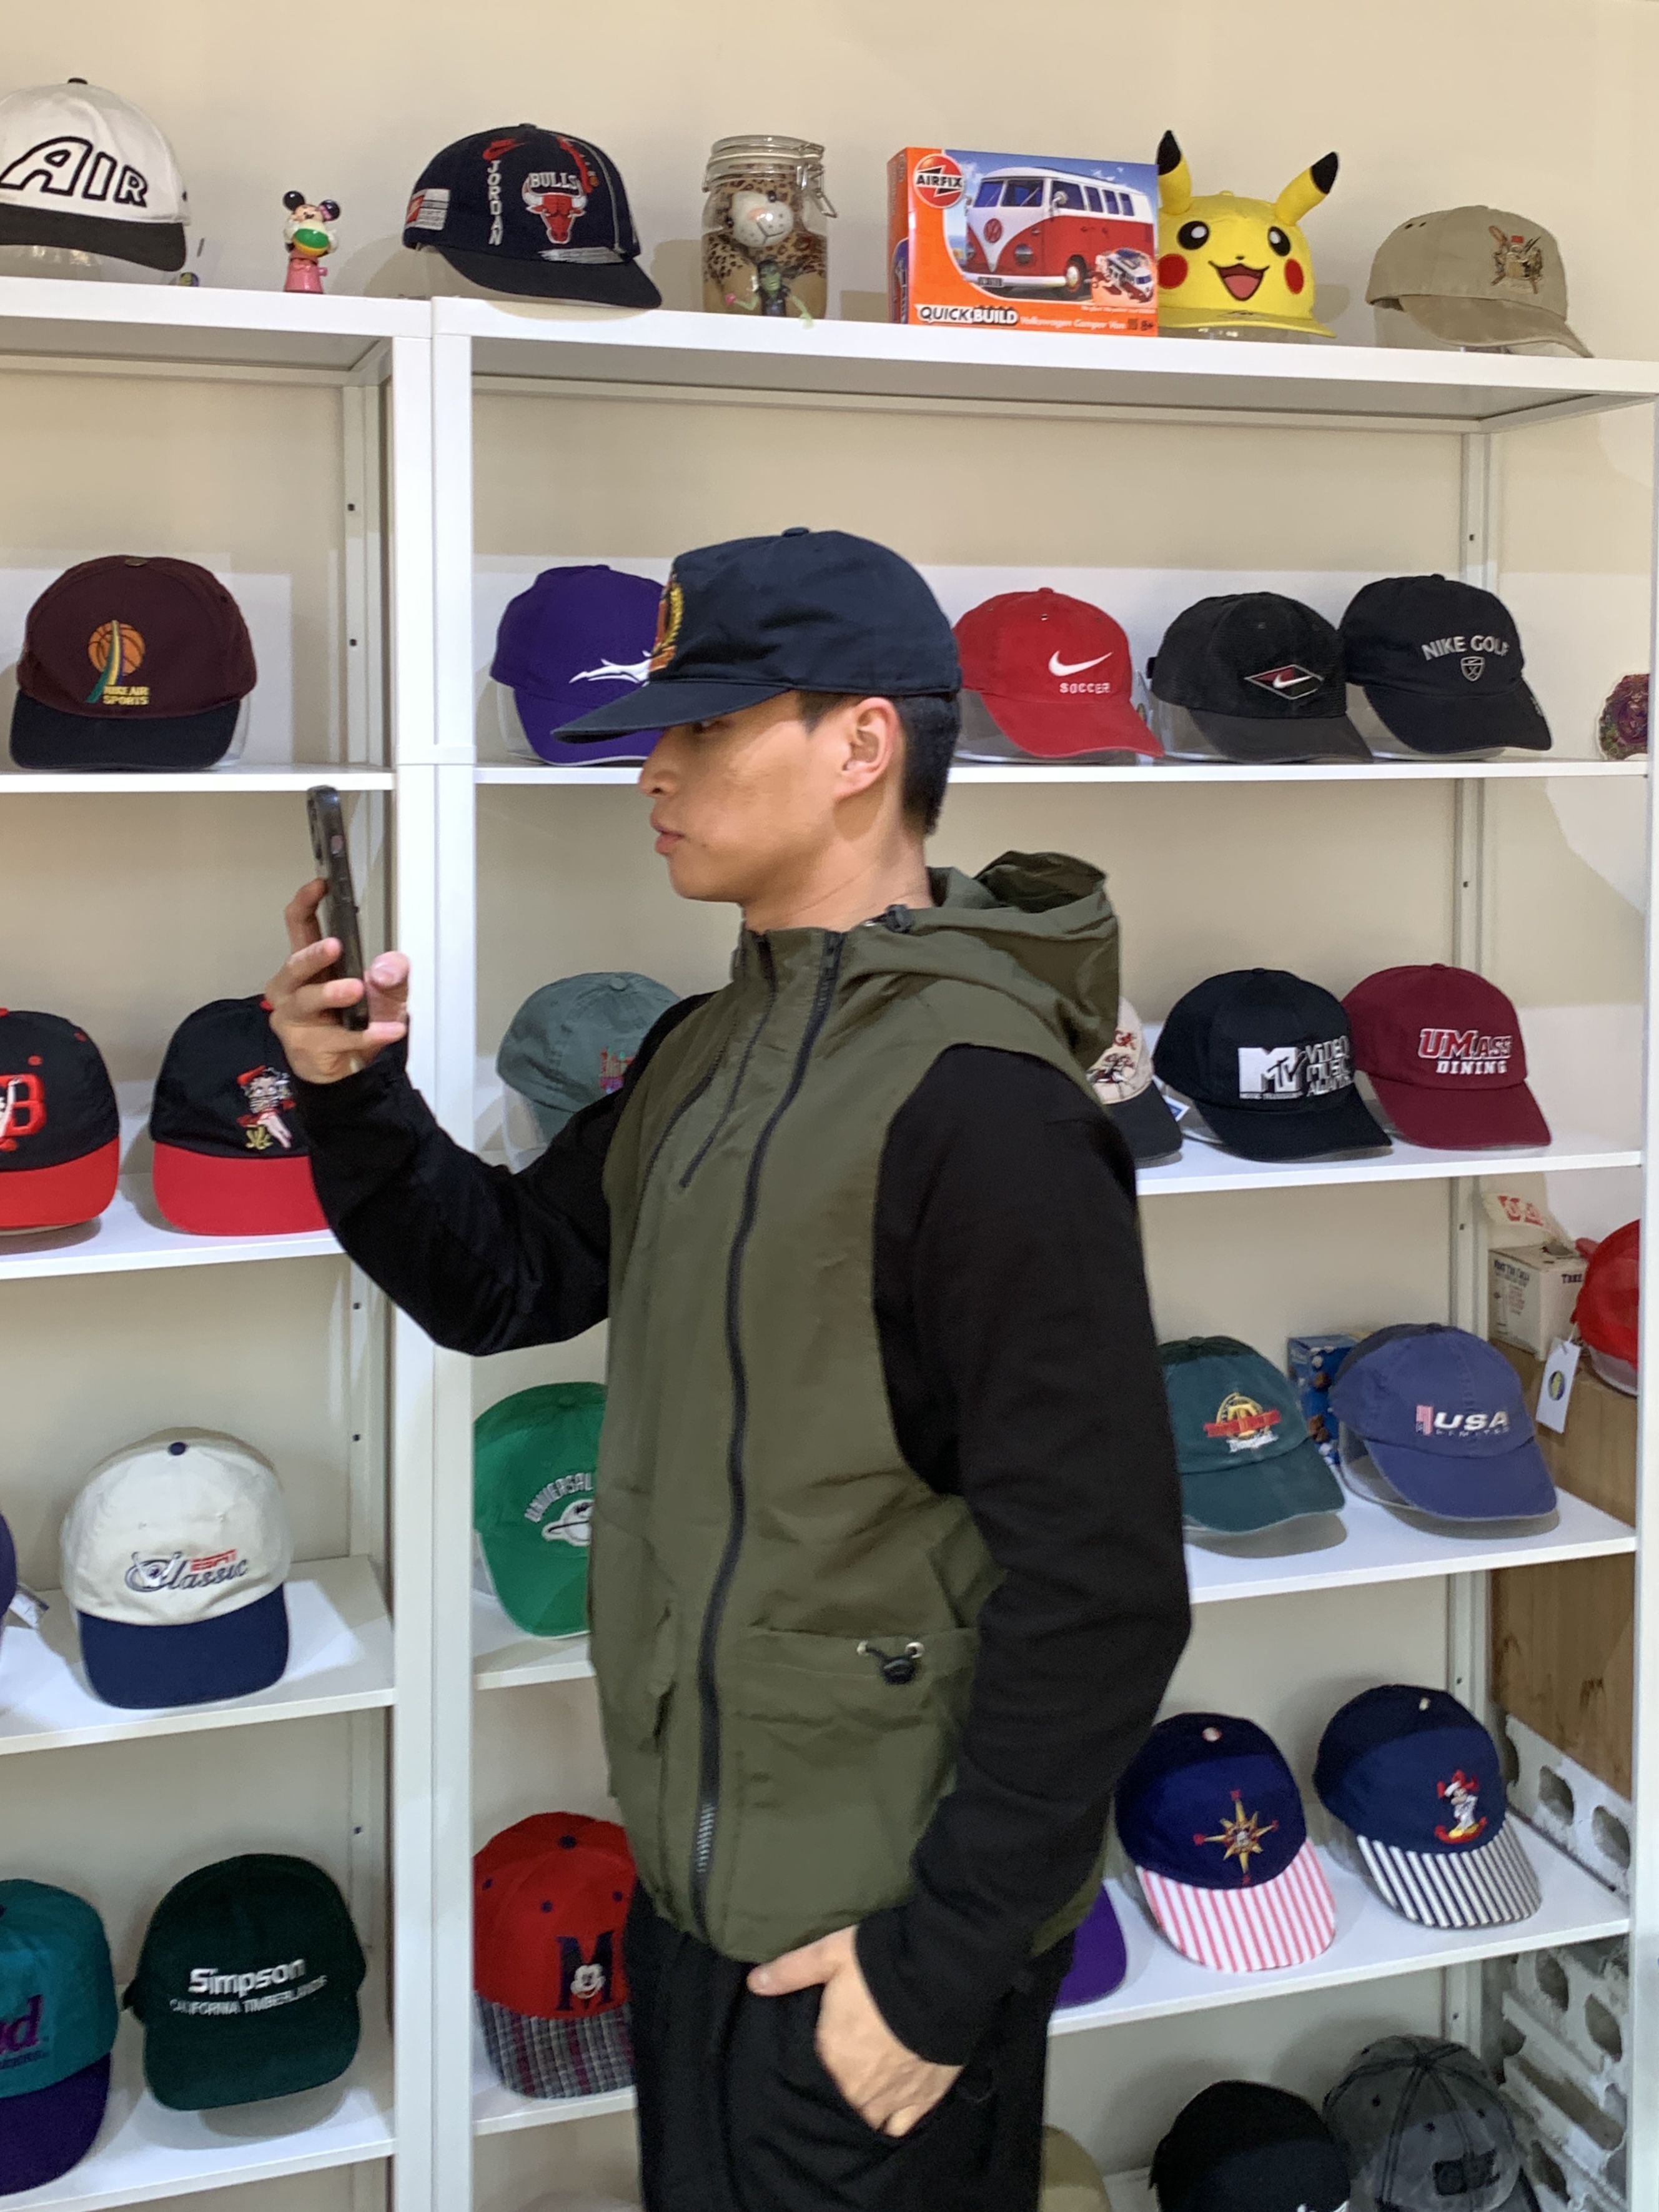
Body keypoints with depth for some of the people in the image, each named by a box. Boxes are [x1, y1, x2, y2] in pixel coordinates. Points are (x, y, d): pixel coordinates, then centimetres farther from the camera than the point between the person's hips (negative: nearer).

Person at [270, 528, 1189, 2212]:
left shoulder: (974, 1100, -22)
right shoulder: (706, 1053, 6)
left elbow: (1100, 1589, -23)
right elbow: (503, 1282, 14)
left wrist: (940, 1965, -19)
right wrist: (351, 1098, -3)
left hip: (865, 1949, -8)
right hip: (692, 1883, 8)